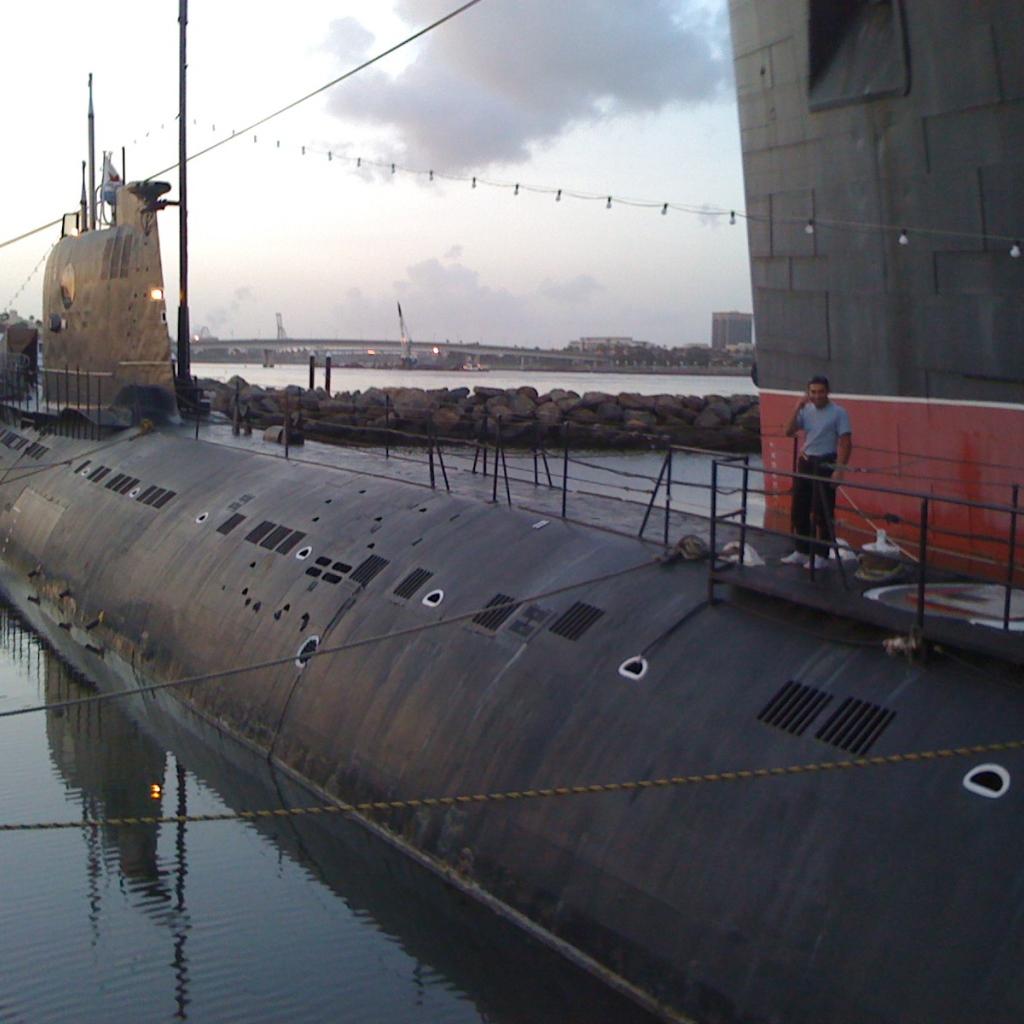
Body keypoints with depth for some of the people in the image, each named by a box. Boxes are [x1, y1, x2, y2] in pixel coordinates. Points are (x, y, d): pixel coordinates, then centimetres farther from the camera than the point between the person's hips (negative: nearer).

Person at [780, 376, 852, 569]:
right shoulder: (806, 410, 7)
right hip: (805, 462, 6)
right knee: (799, 510, 11)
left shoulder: (838, 413, -8)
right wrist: (798, 407, -8)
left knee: (822, 513, -3)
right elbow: (789, 431, 1)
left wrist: (839, 470, -19)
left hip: (825, 464, -6)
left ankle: (821, 556, 4)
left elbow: (846, 443, -11)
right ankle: (801, 552, 23)